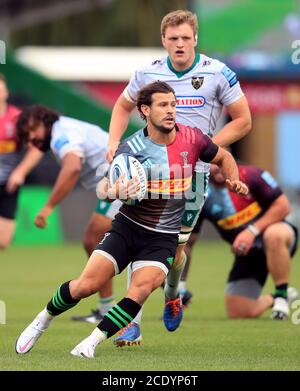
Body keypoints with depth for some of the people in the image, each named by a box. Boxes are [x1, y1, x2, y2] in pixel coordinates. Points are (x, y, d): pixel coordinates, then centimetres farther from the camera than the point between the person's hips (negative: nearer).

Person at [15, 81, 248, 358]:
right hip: (127, 228, -1)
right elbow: (103, 187, -12)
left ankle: (93, 341, -16)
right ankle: (42, 322, 16)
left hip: (163, 237, 1)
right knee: (87, 284, -11)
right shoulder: (131, 148, -10)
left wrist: (234, 181, -4)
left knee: (142, 287, -25)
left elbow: (223, 157, 15)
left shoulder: (192, 138, -4)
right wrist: (115, 191, -36)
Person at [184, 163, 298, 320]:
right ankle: (272, 300, 29)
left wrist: (252, 231, -25)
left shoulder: (250, 175, -17)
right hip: (246, 252, 4)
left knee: (274, 235, -41)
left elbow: (283, 205, -15)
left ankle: (282, 295, -18)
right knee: (238, 312, -6)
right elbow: (187, 242, -4)